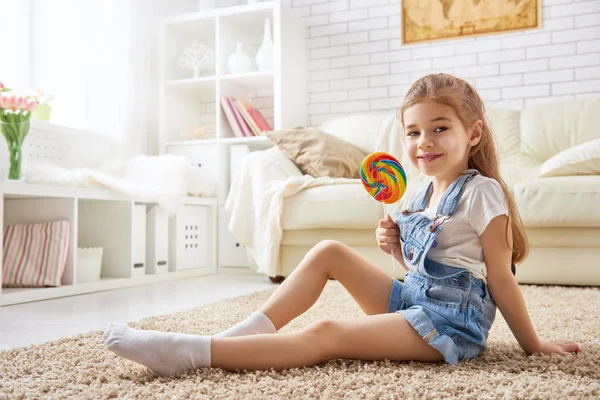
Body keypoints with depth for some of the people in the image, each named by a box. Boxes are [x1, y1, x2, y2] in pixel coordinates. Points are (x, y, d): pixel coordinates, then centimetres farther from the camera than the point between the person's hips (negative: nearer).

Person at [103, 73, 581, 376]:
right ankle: (248, 332, -6)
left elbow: (500, 277, -8)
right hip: (413, 298, 8)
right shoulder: (422, 194, 12)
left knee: (326, 335, -24)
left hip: (452, 321, -8)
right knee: (329, 251, -2)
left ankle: (188, 352, -28)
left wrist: (533, 344, -4)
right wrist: (396, 245, -1)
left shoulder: (481, 193, -11)